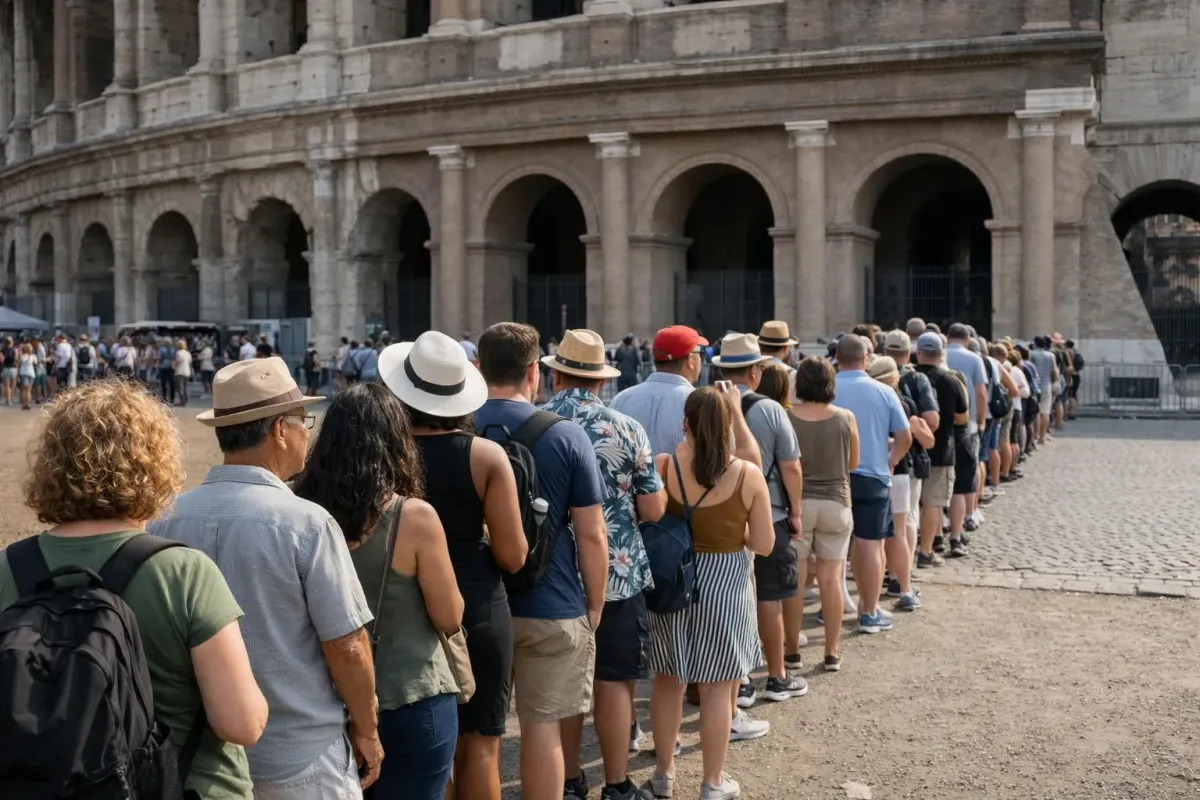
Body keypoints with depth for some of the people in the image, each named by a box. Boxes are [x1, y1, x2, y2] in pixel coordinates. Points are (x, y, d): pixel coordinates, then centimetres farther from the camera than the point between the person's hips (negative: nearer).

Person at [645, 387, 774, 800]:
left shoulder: (664, 466, -11)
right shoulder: (748, 475, -13)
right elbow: (764, 545, -7)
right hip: (724, 586, -2)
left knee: (667, 680, 17)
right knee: (717, 687, 9)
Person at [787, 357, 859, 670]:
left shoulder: (786, 418, -9)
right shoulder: (845, 418, -5)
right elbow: (853, 463, 7)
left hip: (797, 503, -1)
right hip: (835, 503, 1)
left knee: (794, 579, 7)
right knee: (831, 579, 7)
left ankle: (792, 650, 13)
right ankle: (831, 652, 12)